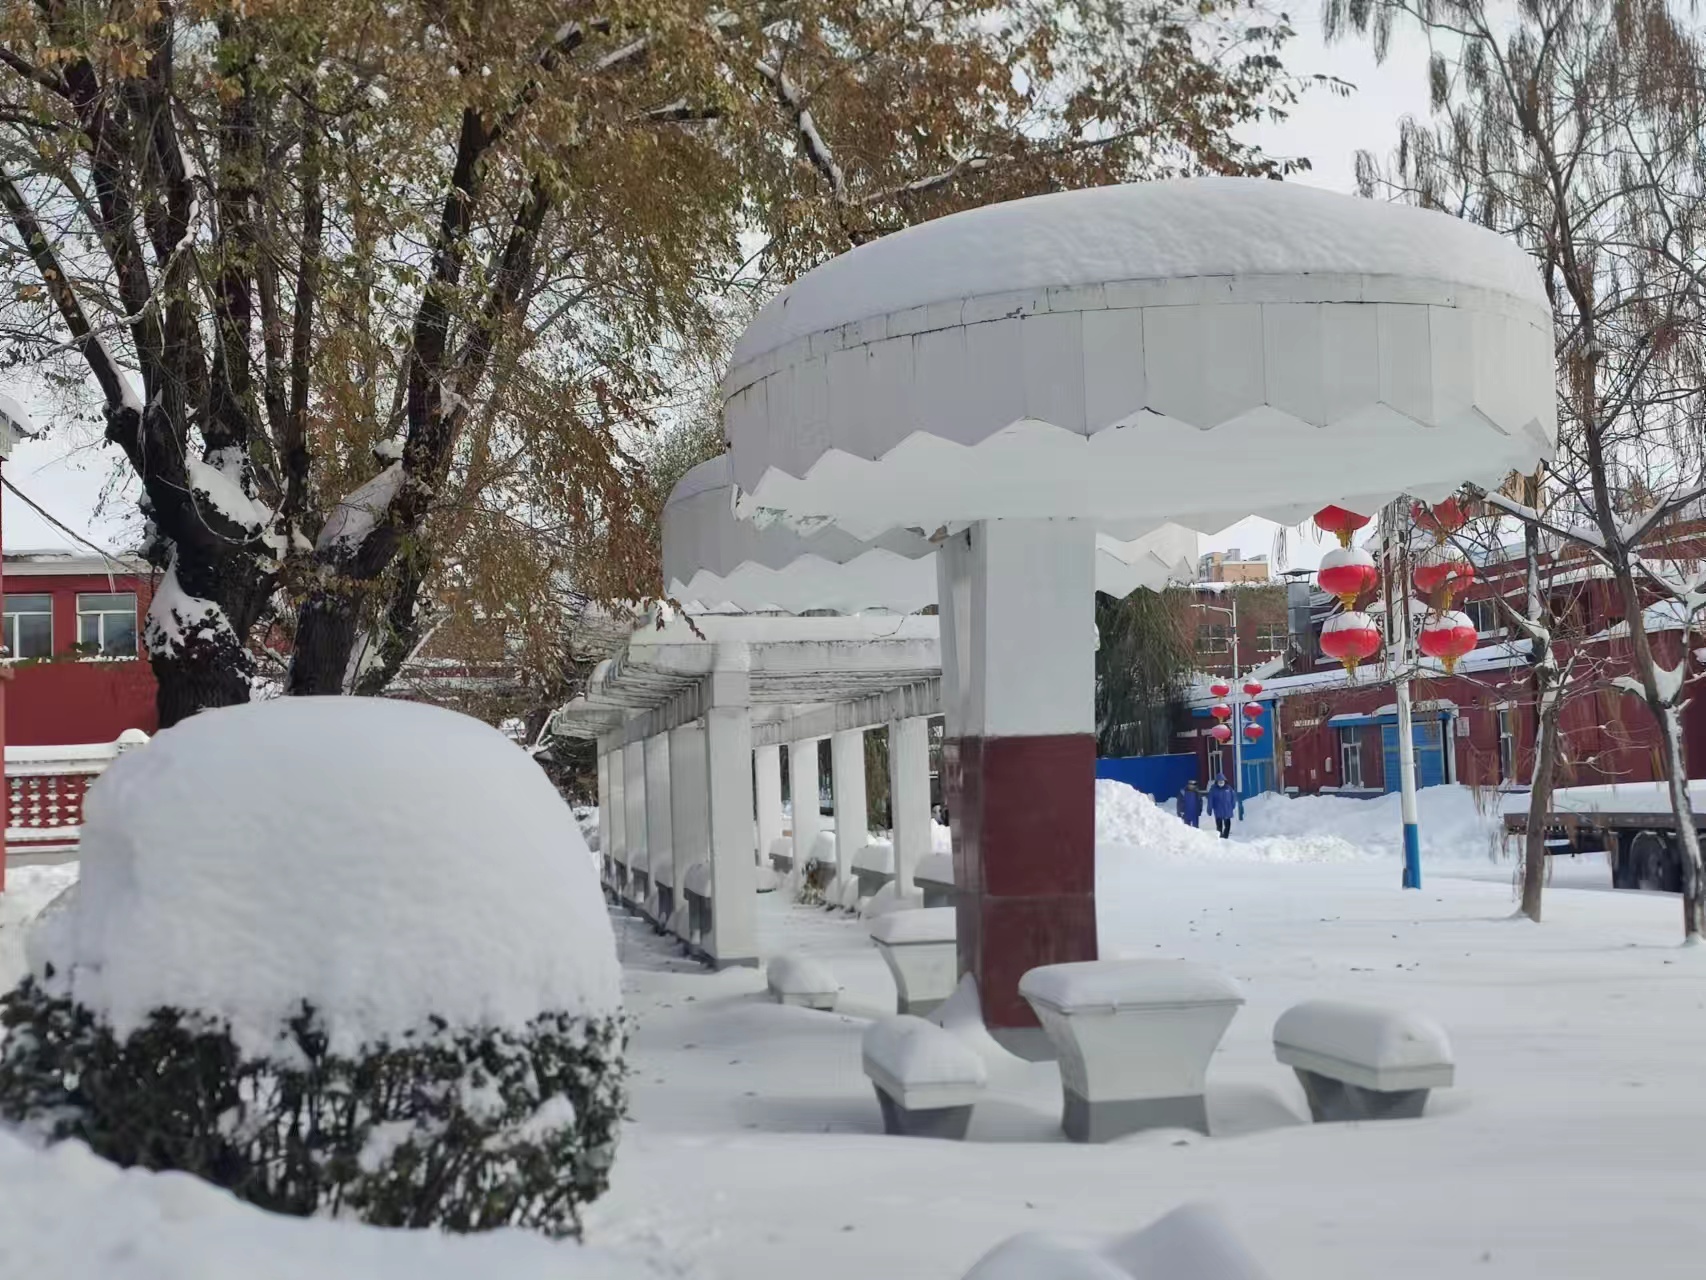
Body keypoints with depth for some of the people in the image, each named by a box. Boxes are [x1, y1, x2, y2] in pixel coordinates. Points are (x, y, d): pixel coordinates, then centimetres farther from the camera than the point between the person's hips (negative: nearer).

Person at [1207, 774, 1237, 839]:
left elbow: (1233, 797, 6)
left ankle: (1225, 837, 22)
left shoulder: (1228, 788, -1)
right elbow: (1210, 800, -6)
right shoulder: (1213, 789, -6)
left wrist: (1233, 806, 4)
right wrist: (1210, 809, -9)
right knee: (1219, 826, 0)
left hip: (1227, 811, 2)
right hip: (1218, 812, -2)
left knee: (1227, 825, 8)